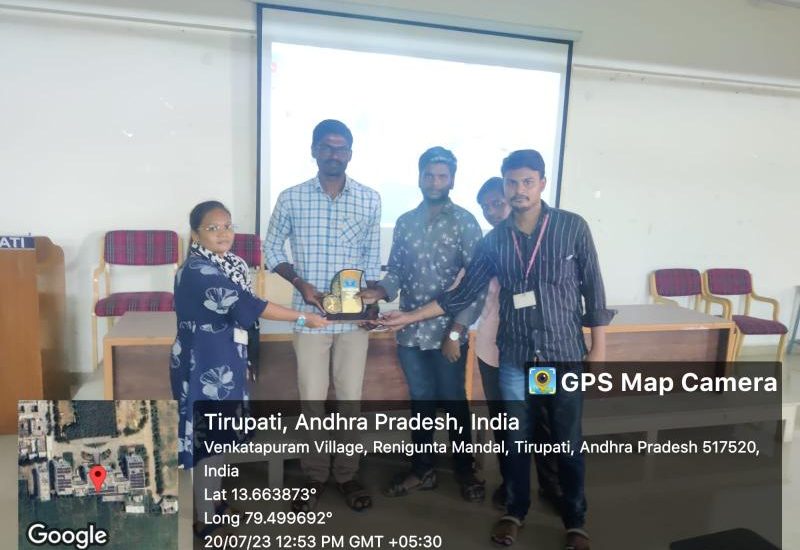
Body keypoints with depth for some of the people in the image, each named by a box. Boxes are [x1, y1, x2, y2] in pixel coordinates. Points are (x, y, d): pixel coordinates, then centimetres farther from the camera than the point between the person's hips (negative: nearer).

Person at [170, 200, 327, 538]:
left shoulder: (230, 263, 5)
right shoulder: (196, 272, -23)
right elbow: (248, 306, -27)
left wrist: (242, 360, 18)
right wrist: (302, 318, -22)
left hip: (224, 362, 9)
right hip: (202, 366, -9)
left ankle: (214, 499, 39)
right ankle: (204, 519, 20)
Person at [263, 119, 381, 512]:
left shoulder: (370, 200, 2)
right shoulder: (291, 198, -1)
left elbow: (373, 258, 6)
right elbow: (272, 248, 6)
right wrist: (299, 282, -9)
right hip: (309, 314, -1)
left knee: (350, 397, 8)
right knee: (312, 398, 6)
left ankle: (347, 475, 27)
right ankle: (314, 477, 25)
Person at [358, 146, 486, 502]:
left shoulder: (465, 223, -6)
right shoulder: (405, 222, 7)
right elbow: (395, 271, 9)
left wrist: (456, 331, -14)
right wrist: (380, 292, -14)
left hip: (448, 332, -3)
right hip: (410, 332, 4)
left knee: (453, 402, 10)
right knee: (420, 402, 16)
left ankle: (465, 470, 31)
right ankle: (422, 470, 32)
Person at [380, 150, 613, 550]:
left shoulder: (572, 227, -4)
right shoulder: (494, 240, 2)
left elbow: (592, 289, -1)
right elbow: (462, 294, 5)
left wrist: (599, 347, -2)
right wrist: (409, 317, 1)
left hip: (564, 354, -2)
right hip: (514, 357, 2)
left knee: (568, 442, 10)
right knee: (516, 439, 13)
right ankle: (515, 510, 34)